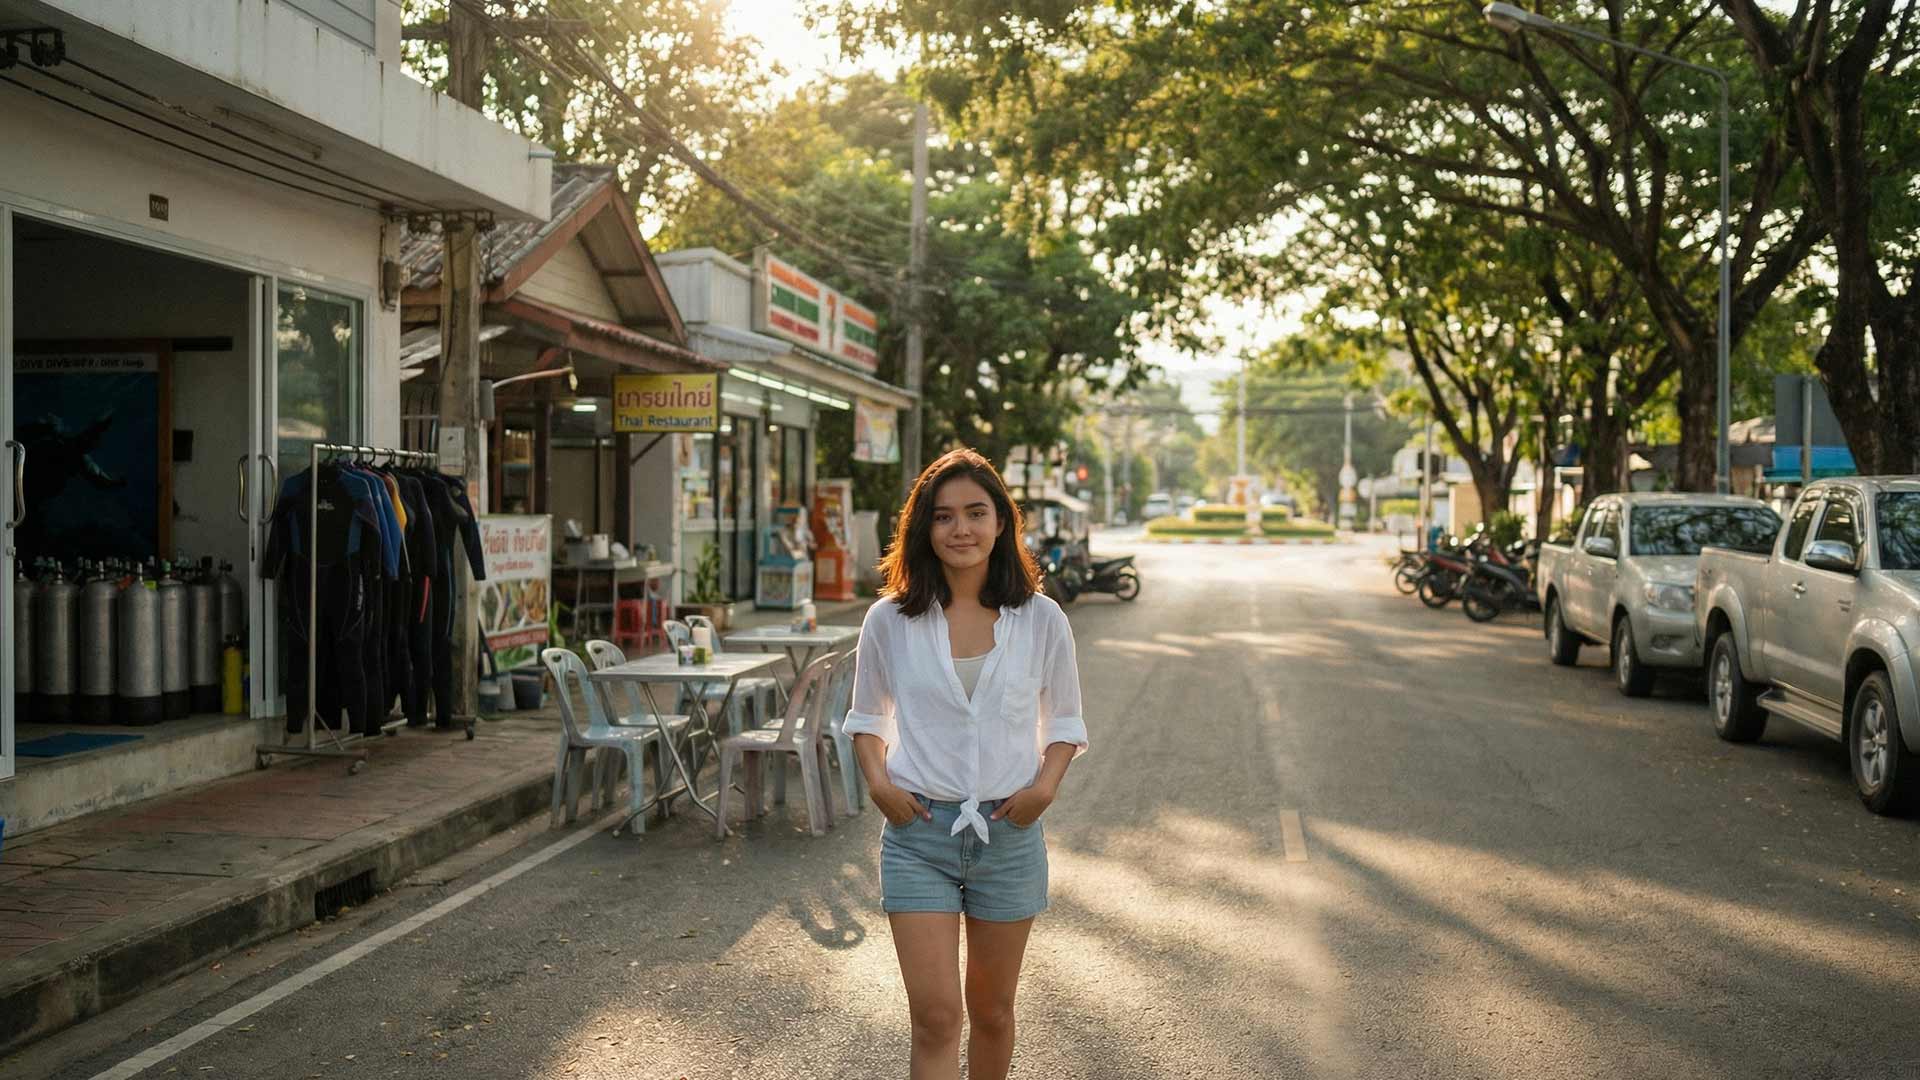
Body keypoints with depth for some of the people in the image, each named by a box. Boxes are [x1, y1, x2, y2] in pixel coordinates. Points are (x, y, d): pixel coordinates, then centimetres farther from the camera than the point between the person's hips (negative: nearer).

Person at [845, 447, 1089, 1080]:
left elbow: (1065, 723, 10)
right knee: (935, 1015, -7)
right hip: (918, 829, -1)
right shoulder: (891, 619, -3)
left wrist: (1046, 786, -8)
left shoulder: (1041, 619, -2)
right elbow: (866, 717, 12)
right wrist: (879, 782, -5)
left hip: (1009, 831, 1)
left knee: (991, 1010, 16)